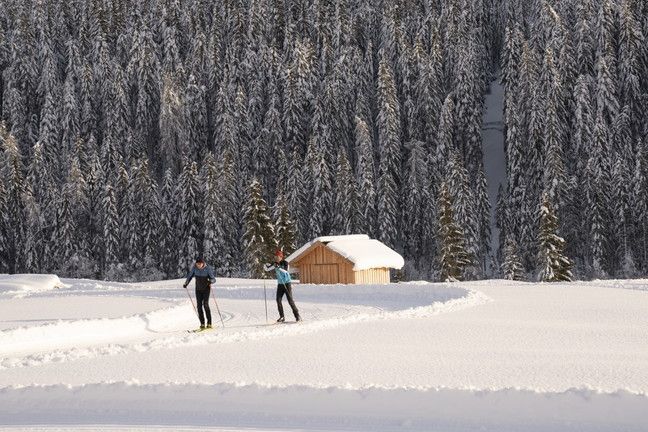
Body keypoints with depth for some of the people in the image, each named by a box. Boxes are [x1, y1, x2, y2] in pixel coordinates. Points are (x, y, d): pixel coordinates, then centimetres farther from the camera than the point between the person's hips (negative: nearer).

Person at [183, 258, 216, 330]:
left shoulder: (207, 269, -17)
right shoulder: (195, 268, -7)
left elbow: (213, 279, -18)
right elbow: (190, 275, 11)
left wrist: (210, 281, -39)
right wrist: (186, 283, 14)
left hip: (206, 289, -4)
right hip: (198, 289, 4)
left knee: (205, 304, -15)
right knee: (199, 306, -3)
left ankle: (209, 323, -12)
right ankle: (202, 324, 1)